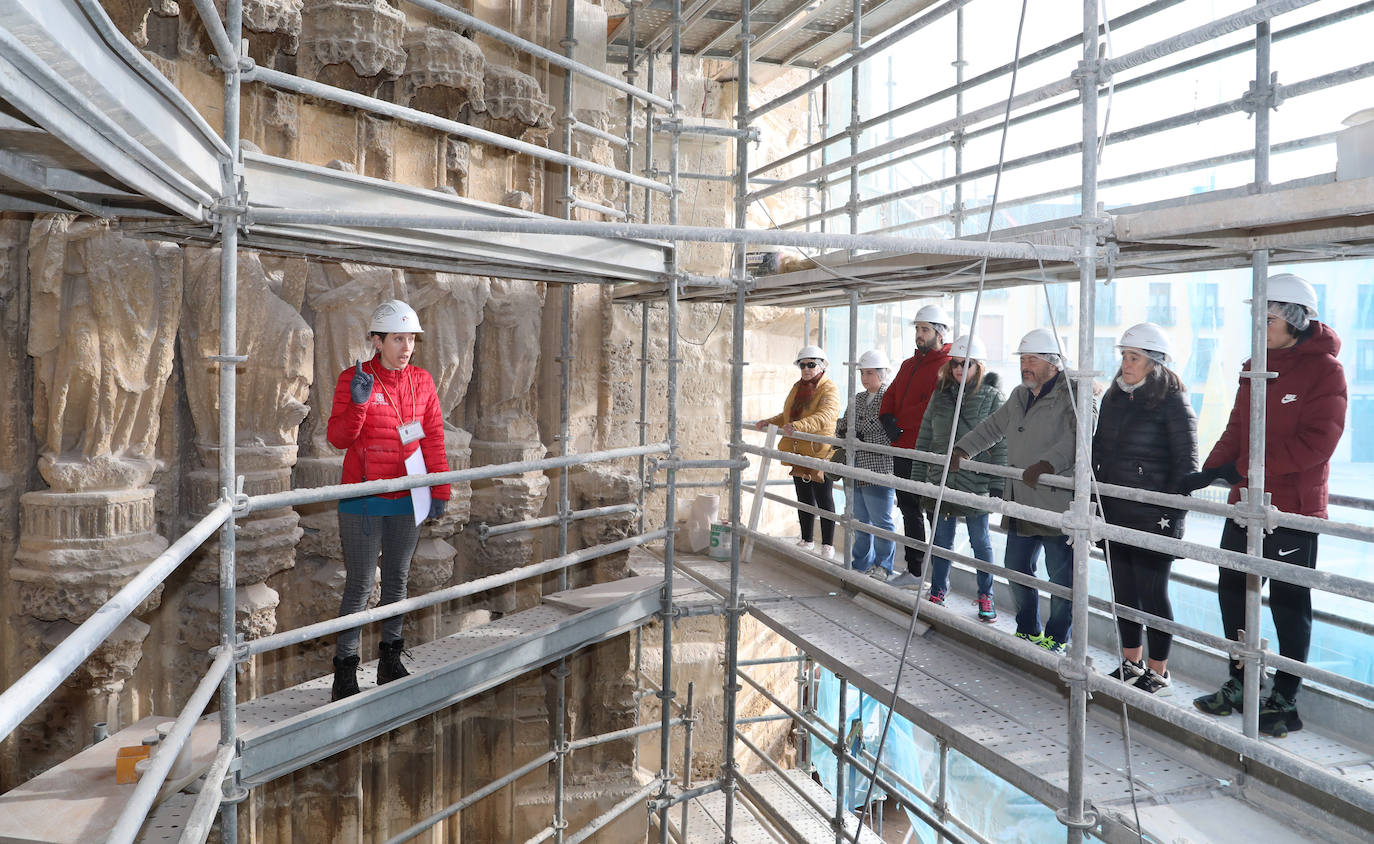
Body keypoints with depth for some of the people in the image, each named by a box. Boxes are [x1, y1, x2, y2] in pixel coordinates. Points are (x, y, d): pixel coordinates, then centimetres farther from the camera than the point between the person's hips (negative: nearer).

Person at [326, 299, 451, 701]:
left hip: (406, 499, 4)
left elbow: (433, 439, 8)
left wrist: (439, 491, 4)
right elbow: (338, 437, -11)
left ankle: (390, 660, 26)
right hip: (363, 501, -4)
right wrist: (358, 403, -27)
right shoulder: (353, 378, -6)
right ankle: (344, 671, 8)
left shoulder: (422, 381, 5)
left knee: (397, 580, 14)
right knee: (360, 585, -2)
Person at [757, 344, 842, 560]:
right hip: (798, 453, 8)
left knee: (824, 500, -1)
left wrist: (798, 425, -43)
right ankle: (807, 540, 26)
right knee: (804, 499, 15)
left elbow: (824, 417, -29)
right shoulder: (797, 388, 15)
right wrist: (769, 422, 13)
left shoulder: (829, 390, -10)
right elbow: (787, 415, 29)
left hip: (820, 453, -8)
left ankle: (828, 545, 7)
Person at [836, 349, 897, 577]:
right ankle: (862, 561, 28)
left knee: (881, 520, 0)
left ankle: (883, 566, 12)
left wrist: (862, 440, -17)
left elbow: (891, 433, -17)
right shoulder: (858, 398, 15)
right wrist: (843, 433, -1)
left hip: (878, 470, -7)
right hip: (855, 468, 8)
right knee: (860, 519, 16)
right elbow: (843, 426, 22)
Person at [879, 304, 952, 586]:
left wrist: (899, 421, -13)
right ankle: (913, 570, 28)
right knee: (909, 510, 16)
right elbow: (890, 396, 16)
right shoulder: (909, 364, 19)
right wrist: (887, 419, -4)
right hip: (902, 449, 9)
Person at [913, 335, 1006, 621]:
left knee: (980, 541, 10)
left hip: (976, 485, -3)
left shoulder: (992, 397, -5)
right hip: (941, 482, 4)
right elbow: (925, 438, 11)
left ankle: (985, 597, 24)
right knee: (941, 540, 12)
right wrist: (917, 476, 8)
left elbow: (1001, 445, -7)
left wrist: (998, 486, -11)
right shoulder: (940, 395, 7)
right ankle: (938, 591, 27)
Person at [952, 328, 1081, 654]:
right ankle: (1028, 631, 32)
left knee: (1061, 578, 2)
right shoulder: (1020, 395, 18)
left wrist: (1046, 464, -36)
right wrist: (962, 448, 19)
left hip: (1057, 505, -8)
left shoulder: (1071, 394, -10)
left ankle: (1057, 638, 17)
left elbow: (1077, 438, -25)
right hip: (1021, 504, 9)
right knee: (1016, 570, 16)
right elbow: (993, 426, 29)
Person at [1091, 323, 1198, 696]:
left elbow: (1186, 464, -10)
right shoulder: (1114, 397, 11)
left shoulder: (1172, 402, -9)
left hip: (1152, 519, -7)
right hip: (1115, 515, 7)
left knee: (1152, 594, 1)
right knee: (1123, 591, 13)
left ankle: (1158, 674, 15)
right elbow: (1099, 451, 18)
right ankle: (1131, 664, 28)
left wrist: (1172, 515, -15)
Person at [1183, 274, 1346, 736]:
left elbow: (1314, 444, -19)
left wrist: (1242, 467, -20)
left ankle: (1284, 701, 16)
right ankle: (1240, 684, 28)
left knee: (1289, 606, 4)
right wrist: (1209, 471, -4)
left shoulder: (1324, 371, -10)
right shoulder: (1255, 368, 11)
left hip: (1294, 511, -7)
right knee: (1232, 593, 13)